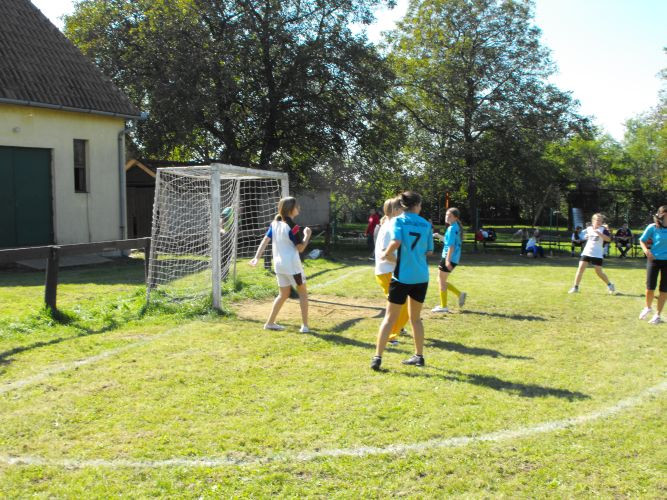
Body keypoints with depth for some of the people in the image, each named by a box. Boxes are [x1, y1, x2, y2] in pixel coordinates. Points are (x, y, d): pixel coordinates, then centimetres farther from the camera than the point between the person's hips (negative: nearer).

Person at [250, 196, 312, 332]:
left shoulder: (275, 223, 4)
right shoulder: (293, 227, -17)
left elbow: (265, 240, 0)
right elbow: (300, 248, -12)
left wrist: (256, 257, -2)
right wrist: (307, 235, 1)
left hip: (279, 265, 7)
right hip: (292, 265, -7)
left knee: (283, 294, 19)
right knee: (303, 293, 8)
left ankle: (270, 323, 19)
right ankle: (304, 325, 6)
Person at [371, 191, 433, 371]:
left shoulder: (399, 220, -5)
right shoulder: (426, 224, 6)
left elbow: (395, 242, -21)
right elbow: (429, 251, 7)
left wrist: (387, 254, -4)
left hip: (402, 276, -3)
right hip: (421, 277, 3)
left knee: (390, 318, 3)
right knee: (415, 318, 18)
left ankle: (377, 357, -1)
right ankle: (419, 356, 23)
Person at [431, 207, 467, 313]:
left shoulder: (452, 228, -15)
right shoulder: (456, 227, 14)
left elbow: (451, 245, -21)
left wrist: (448, 260, -25)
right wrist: (439, 236, 16)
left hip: (448, 258, -9)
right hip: (450, 258, 9)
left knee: (442, 281, 1)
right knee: (441, 281, 18)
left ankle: (443, 306, 8)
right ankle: (460, 294, 17)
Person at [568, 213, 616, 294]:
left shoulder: (602, 229, -5)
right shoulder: (588, 229, 7)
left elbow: (608, 239, -21)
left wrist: (598, 233, -28)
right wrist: (586, 237, 7)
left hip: (597, 254, -3)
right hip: (587, 252, 3)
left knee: (599, 272, -1)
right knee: (581, 268, -9)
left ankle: (609, 285, 23)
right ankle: (575, 287, -4)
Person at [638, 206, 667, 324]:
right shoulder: (652, 227, -9)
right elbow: (642, 240, 3)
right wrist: (646, 250, -15)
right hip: (654, 259, -1)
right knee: (650, 288, 0)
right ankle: (648, 308, 30)